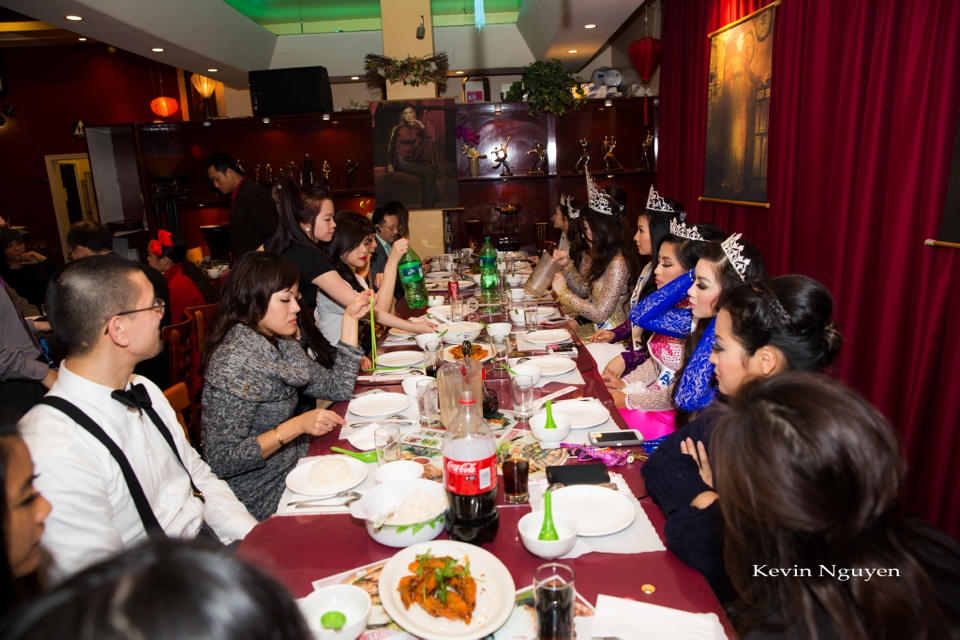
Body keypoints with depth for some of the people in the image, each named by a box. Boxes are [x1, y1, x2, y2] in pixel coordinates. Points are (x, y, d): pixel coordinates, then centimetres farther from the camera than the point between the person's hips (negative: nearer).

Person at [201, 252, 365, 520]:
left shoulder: (278, 343, 1)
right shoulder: (237, 360, -24)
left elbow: (337, 388, 4)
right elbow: (221, 460, -24)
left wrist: (350, 319, 1)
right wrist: (297, 426, -29)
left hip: (292, 464, 8)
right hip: (265, 500, -8)